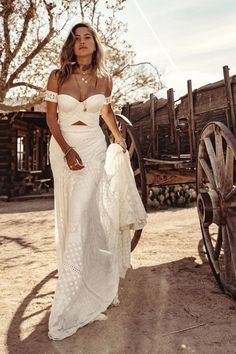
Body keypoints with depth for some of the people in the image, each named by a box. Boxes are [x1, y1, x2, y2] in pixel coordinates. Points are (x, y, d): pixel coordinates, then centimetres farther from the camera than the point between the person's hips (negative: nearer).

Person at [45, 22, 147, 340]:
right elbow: (51, 117, -2)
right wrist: (67, 151, -14)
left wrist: (119, 138, 30)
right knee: (70, 214, 6)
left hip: (94, 147, 0)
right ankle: (84, 286, 25)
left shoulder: (104, 79, 4)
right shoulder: (58, 77, -2)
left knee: (85, 213, -12)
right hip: (64, 147, 1)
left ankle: (71, 304, -8)